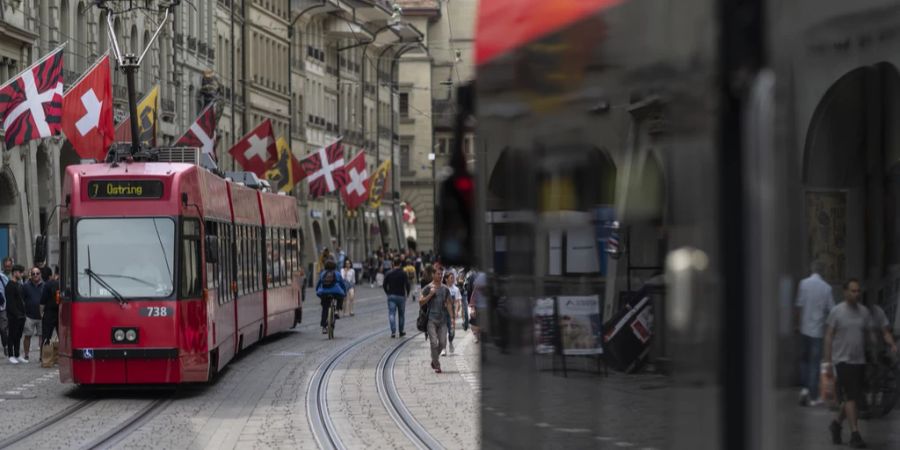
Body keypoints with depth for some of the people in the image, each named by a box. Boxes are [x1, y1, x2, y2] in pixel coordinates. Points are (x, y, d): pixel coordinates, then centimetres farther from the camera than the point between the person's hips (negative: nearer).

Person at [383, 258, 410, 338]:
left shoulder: (389, 274, 0)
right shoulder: (403, 274, -6)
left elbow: (384, 285, 1)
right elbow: (407, 285, -10)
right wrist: (407, 293, 6)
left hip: (391, 296, 1)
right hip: (401, 296, -1)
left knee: (391, 314, -2)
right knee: (401, 314, 13)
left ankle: (393, 331, -15)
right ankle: (401, 331, 20)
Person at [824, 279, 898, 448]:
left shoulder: (864, 312, 7)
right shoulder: (837, 312, -4)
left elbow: (873, 332, 4)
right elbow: (829, 336, -2)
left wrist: (892, 344, -12)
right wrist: (828, 360, -6)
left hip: (859, 361, 5)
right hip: (843, 360, -5)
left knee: (854, 398, 9)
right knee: (850, 397, -10)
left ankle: (837, 423, 30)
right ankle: (855, 434, -10)